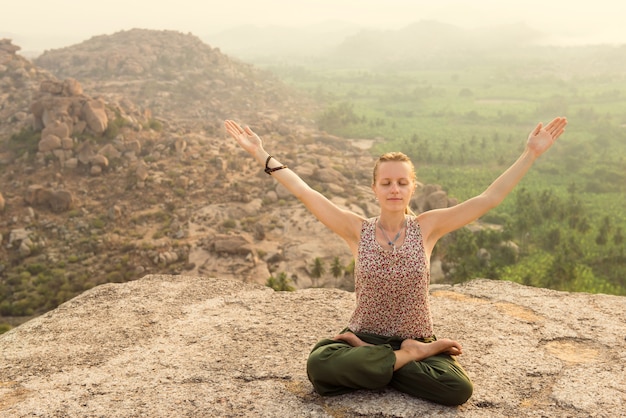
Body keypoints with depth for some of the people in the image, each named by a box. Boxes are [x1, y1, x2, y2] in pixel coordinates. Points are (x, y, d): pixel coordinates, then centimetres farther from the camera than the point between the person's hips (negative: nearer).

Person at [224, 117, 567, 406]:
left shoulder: (426, 227, -5)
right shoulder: (358, 231, -5)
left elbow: (489, 198, -7)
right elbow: (305, 193, -8)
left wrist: (531, 153, -11)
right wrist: (261, 154, -10)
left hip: (417, 339, 0)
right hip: (363, 338, 0)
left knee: (458, 388, -29)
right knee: (319, 364, -32)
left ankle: (367, 366, -7)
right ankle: (411, 357, -11)